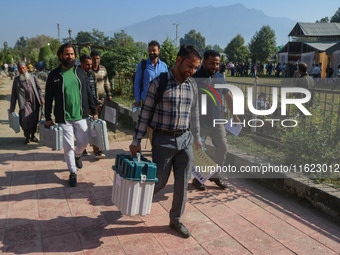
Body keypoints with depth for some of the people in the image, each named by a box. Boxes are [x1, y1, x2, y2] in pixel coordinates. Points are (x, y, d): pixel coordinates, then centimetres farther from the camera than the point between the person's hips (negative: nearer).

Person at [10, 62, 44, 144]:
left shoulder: (33, 77, 13)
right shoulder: (16, 80, 10)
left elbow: (38, 89, 14)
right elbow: (14, 94, 10)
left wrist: (41, 99, 1)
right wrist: (12, 108, 7)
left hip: (35, 102, 2)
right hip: (25, 102, -2)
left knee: (35, 120, 6)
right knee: (26, 119, -15)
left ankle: (33, 135, 24)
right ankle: (27, 136, 4)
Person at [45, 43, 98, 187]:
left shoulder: (80, 72, 6)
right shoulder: (54, 75, -2)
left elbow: (88, 93, 11)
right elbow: (48, 98, 2)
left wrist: (94, 111, 8)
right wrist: (48, 118, -2)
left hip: (80, 116, 2)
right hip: (64, 119, -2)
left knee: (83, 142, 7)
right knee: (68, 146, 2)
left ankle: (77, 155, 42)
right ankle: (72, 172, 19)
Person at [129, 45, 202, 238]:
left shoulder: (192, 85, 6)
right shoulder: (159, 83, -9)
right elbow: (146, 113, -7)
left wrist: (197, 138, 20)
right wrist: (137, 141, -8)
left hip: (185, 139, 5)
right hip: (163, 140, -4)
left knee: (183, 183, 8)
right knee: (159, 182, 5)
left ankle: (176, 220, 27)